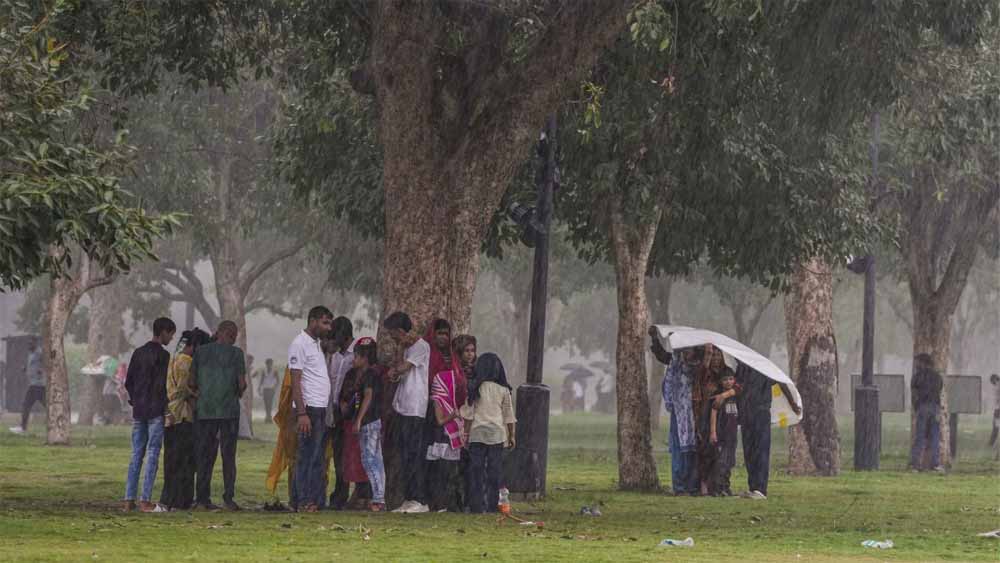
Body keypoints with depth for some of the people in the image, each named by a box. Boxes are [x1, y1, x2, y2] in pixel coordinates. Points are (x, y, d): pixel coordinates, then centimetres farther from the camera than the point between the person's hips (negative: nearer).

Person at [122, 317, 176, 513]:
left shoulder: (138, 353, 11)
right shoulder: (162, 355, -10)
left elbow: (128, 382, 11)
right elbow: (161, 385, -15)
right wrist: (166, 407, -4)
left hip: (138, 411, 7)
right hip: (155, 411, -7)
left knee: (136, 455, 8)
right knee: (152, 455, -5)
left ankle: (129, 500, 4)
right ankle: (145, 501, -8)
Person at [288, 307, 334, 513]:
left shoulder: (316, 344, 20)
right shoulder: (300, 344, -9)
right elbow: (296, 381, -14)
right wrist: (302, 413, -21)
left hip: (321, 409, 9)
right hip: (309, 408, -9)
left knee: (317, 456, 8)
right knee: (308, 456, -9)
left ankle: (316, 500, 10)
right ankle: (304, 501, -8)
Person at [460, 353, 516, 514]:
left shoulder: (475, 388, -1)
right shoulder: (503, 390, 2)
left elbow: (469, 413, 0)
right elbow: (509, 416, 6)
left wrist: (466, 433, 7)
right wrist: (511, 436, 13)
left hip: (477, 433, -1)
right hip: (497, 434, 1)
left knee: (477, 470, 3)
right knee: (495, 470, 4)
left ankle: (477, 506, 0)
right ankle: (492, 505, 2)